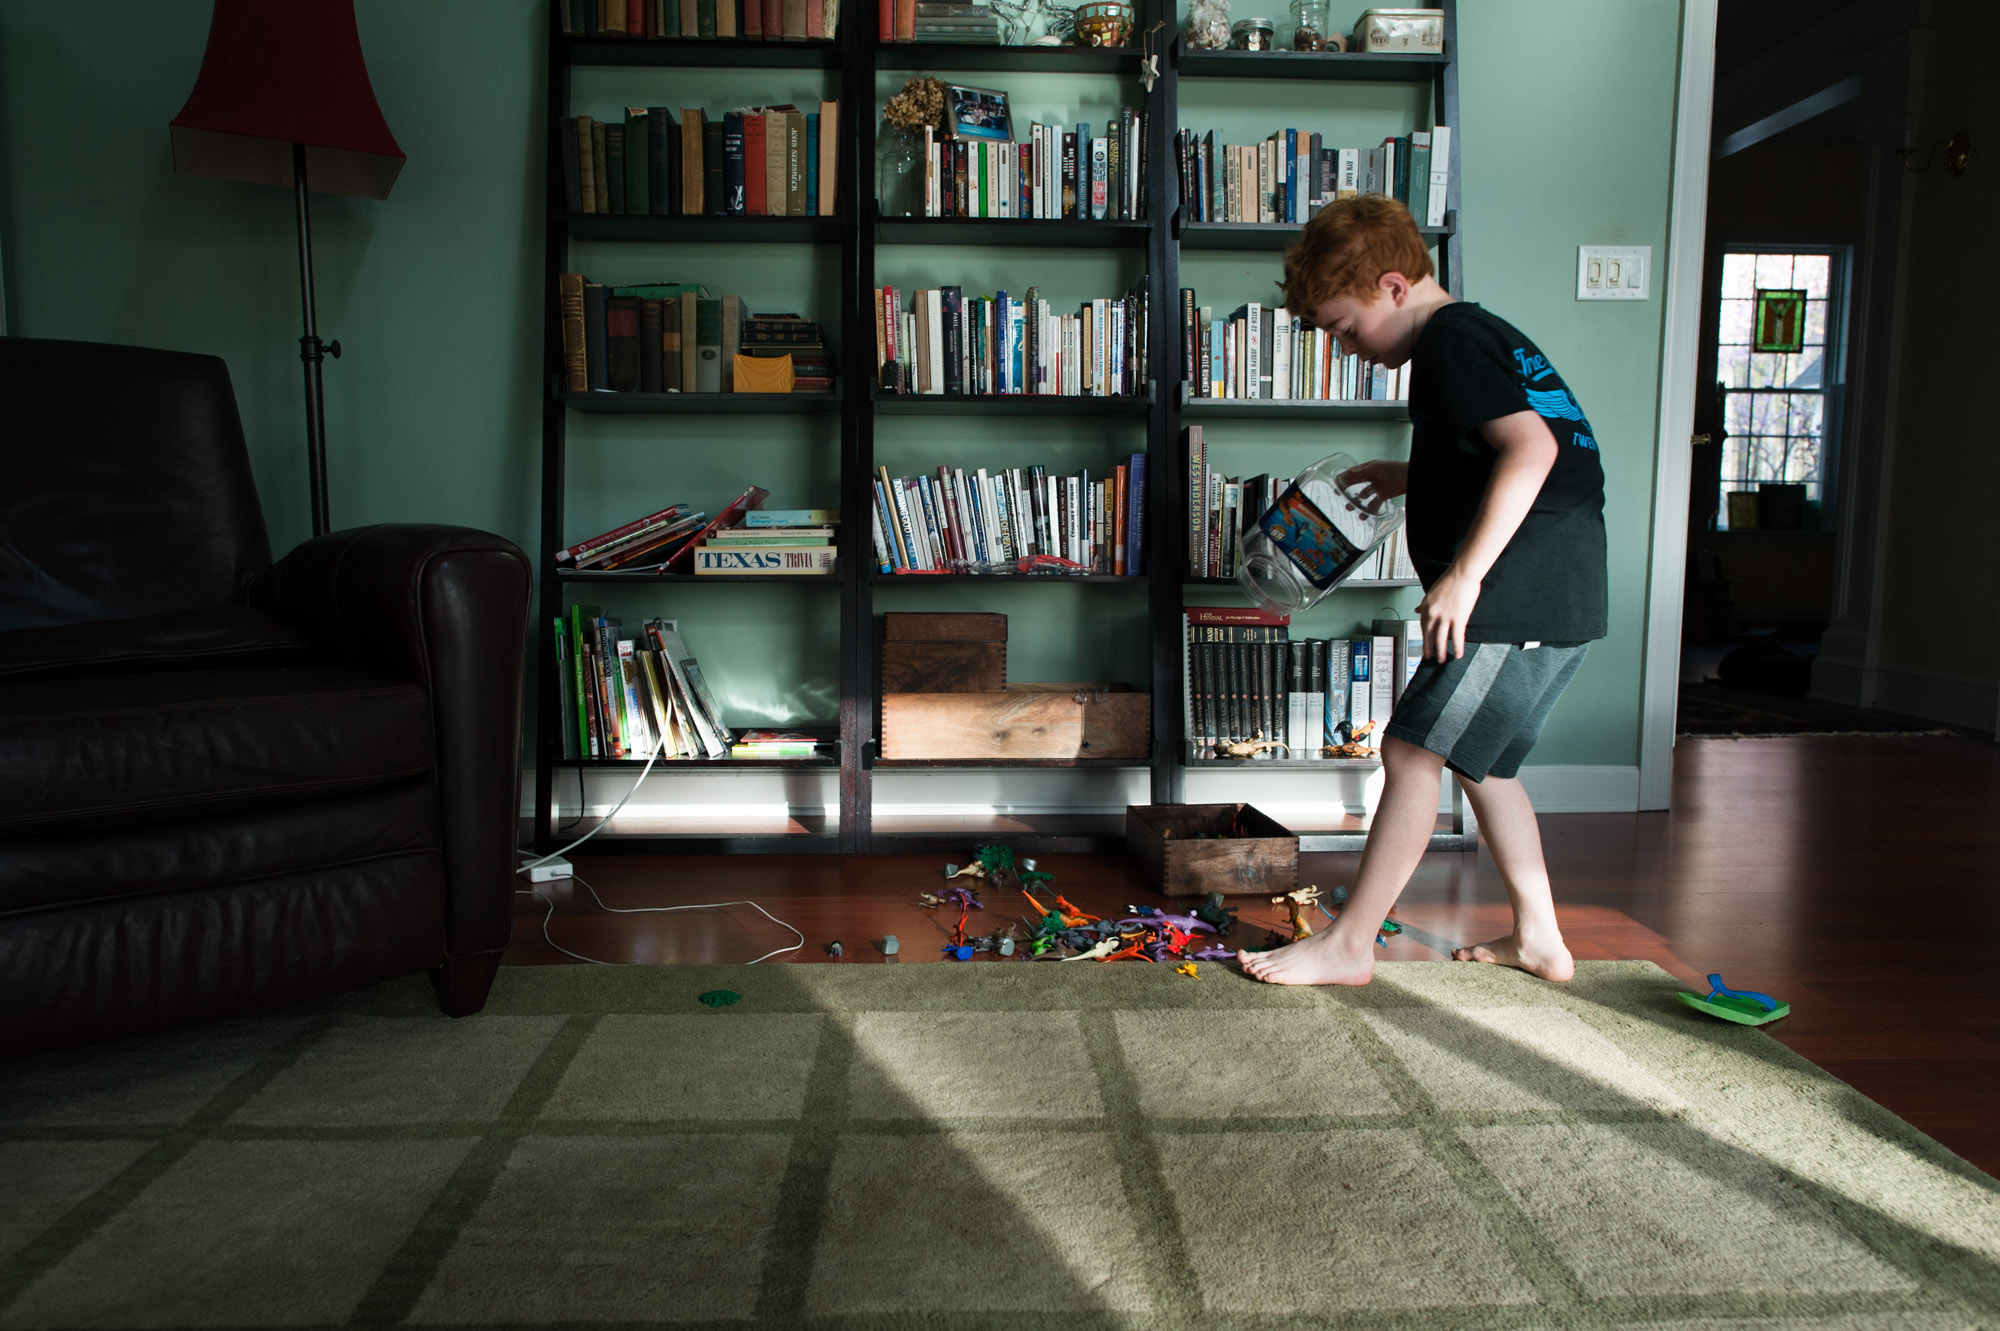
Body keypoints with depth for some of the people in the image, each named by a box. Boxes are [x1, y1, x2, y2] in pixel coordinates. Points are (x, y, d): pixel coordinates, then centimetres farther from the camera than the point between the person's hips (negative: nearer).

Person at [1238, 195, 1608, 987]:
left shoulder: (1450, 341, -10)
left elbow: (1531, 448, -24)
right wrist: (1412, 477, 28)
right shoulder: (1484, 335, 22)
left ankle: (1347, 945, 1)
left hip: (1520, 593, -11)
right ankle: (1538, 938, 26)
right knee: (1480, 762, 18)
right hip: (1566, 599, 11)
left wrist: (1463, 573, -25)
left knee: (1414, 752, -6)